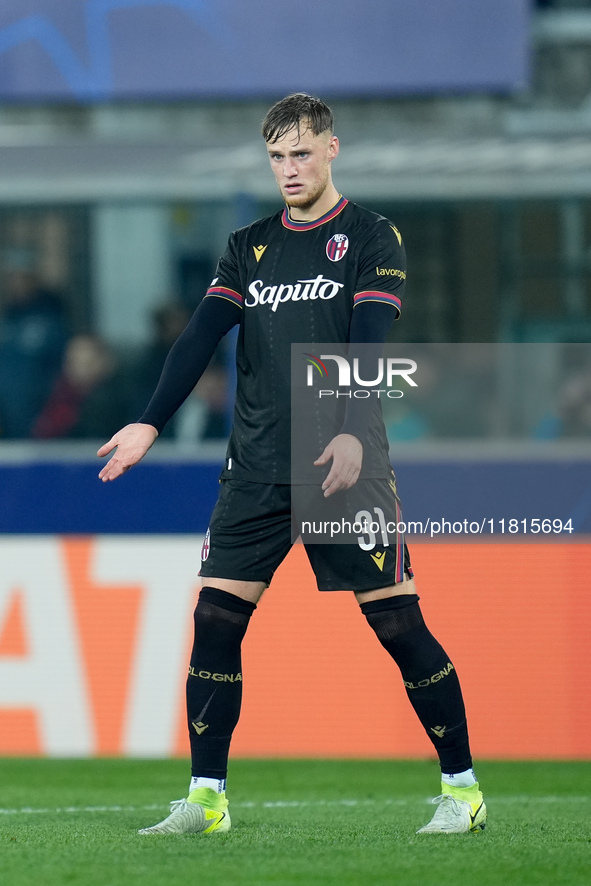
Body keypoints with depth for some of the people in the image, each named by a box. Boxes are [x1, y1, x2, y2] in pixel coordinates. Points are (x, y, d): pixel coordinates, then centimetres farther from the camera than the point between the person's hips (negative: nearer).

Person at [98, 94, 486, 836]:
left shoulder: (372, 238, 1)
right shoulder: (248, 247, 14)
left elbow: (368, 344, -11)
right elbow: (202, 337, 6)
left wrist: (352, 434, -26)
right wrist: (150, 423, -8)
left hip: (345, 466, -4)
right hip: (257, 469, 4)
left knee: (397, 622, -7)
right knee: (215, 618, -4)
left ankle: (462, 788, 2)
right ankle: (206, 797, 2)